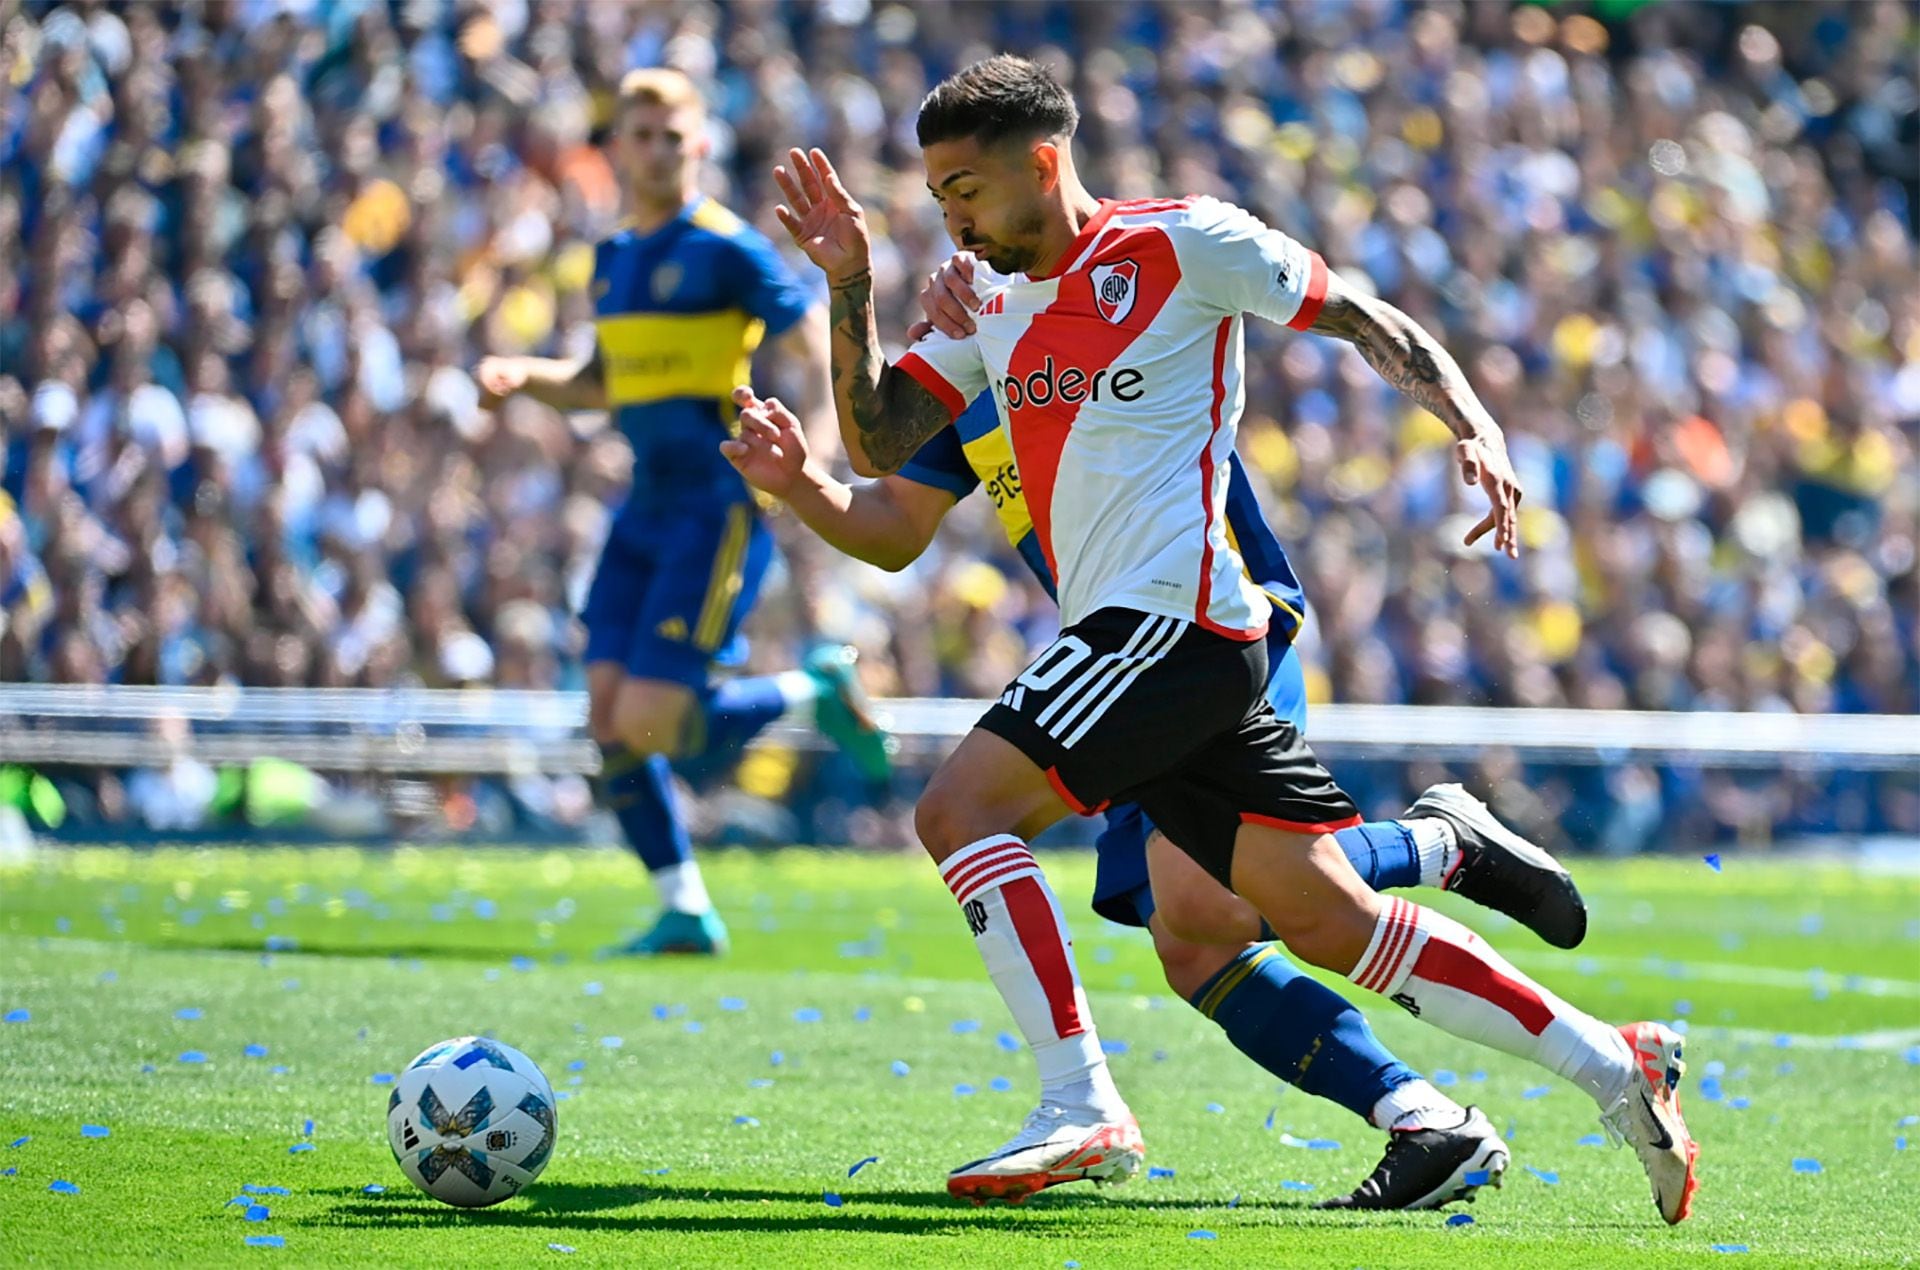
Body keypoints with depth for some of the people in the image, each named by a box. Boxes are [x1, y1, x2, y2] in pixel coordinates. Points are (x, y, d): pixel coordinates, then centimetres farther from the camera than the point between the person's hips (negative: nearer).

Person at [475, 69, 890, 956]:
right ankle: (685, 912, 9)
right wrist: (524, 378, 8)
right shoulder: (614, 259, 13)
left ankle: (814, 691, 10)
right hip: (646, 513, 7)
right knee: (610, 721, -1)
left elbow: (818, 352, -12)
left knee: (650, 724, -14)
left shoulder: (728, 249, -9)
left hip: (720, 509, -7)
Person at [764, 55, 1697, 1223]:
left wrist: (1475, 426, -13)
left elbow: (1366, 320, 0)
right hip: (1135, 636, 8)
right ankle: (1615, 1066, 12)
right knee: (1332, 920, 6)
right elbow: (879, 440, 15)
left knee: (960, 810, -16)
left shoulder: (1179, 243, -3)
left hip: (1171, 618, -8)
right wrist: (851, 285, 3)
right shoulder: (990, 300, 18)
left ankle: (1083, 1111, -17)